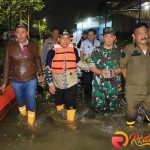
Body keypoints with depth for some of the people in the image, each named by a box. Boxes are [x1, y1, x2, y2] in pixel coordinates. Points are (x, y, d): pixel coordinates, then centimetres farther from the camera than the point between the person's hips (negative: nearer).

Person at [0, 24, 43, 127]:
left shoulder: (33, 45, -6)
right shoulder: (10, 46, -8)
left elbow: (38, 60, 7)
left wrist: (40, 74, 12)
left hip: (31, 80, 0)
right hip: (16, 81, 1)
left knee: (31, 102, 8)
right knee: (20, 101, 21)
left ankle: (31, 121, 33)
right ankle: (23, 116, 50)